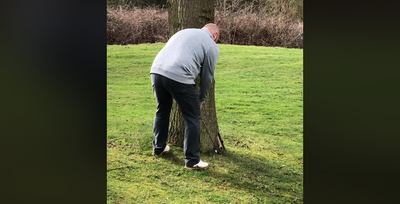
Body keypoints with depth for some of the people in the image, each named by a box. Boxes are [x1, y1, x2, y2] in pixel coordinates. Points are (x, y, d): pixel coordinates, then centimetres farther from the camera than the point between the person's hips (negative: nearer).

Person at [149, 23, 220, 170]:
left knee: (162, 110, 27)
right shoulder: (212, 46, 12)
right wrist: (201, 99, 29)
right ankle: (192, 161, 9)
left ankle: (158, 147, 40)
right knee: (192, 118, 6)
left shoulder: (184, 32, 31)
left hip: (156, 71, 7)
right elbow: (207, 77, 14)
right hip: (179, 77, -6)